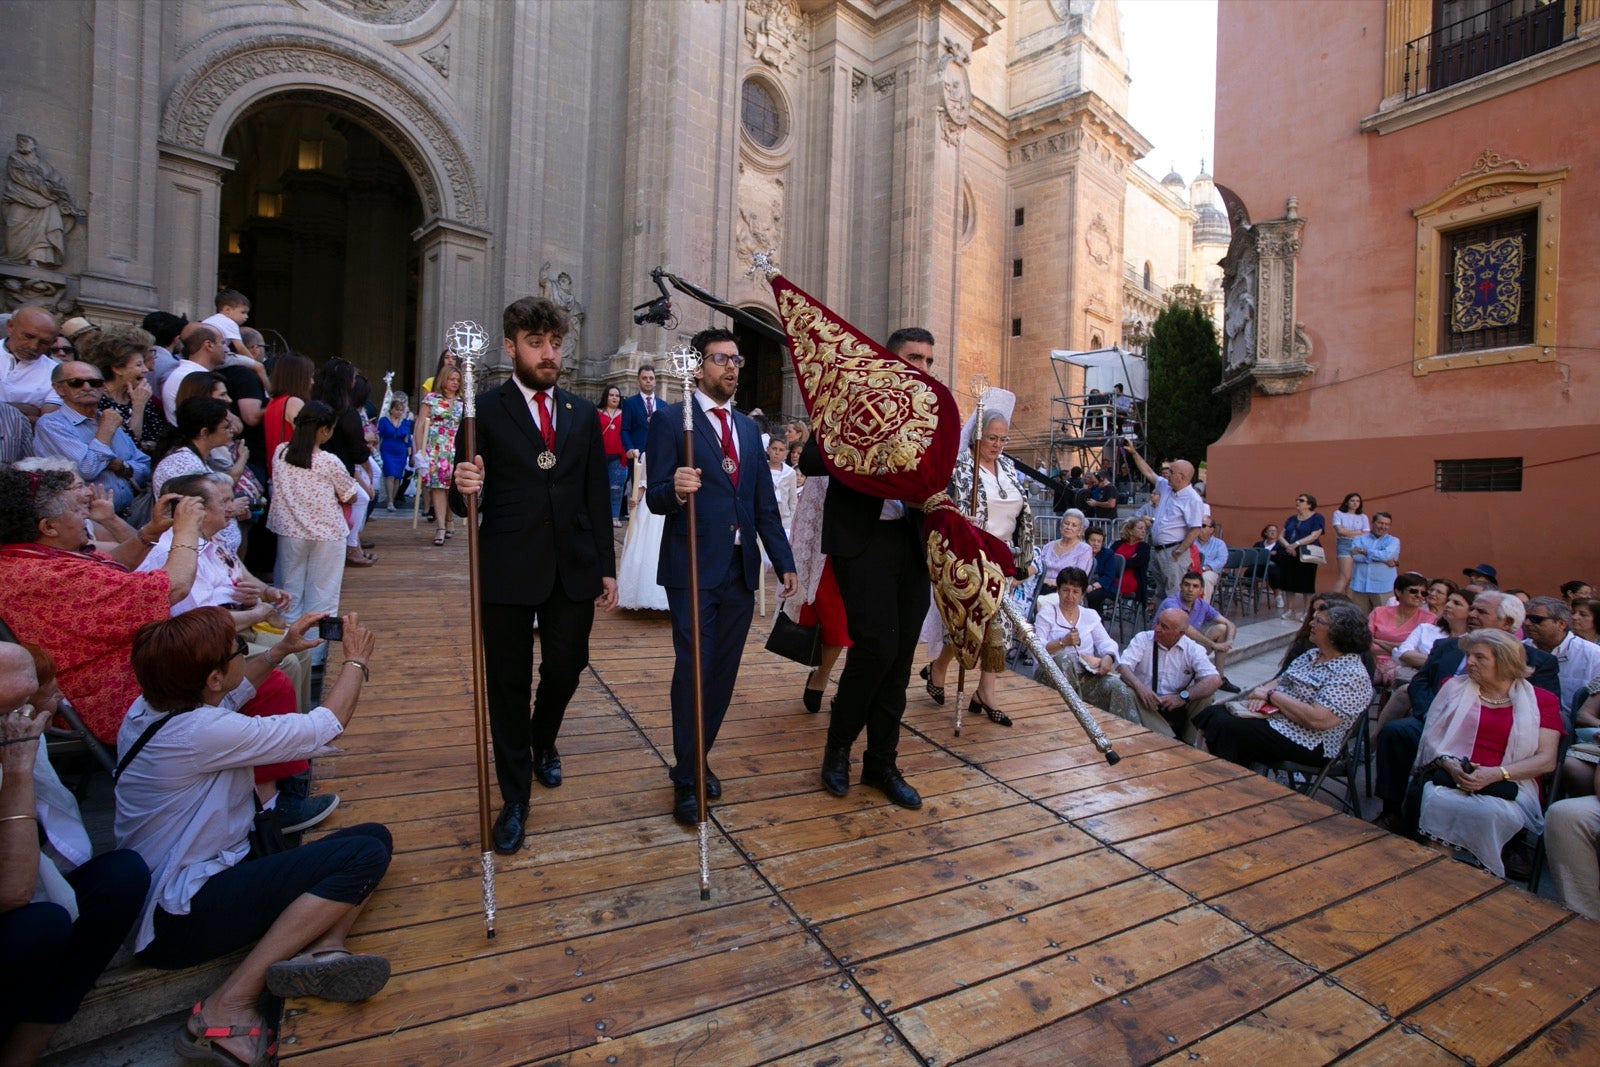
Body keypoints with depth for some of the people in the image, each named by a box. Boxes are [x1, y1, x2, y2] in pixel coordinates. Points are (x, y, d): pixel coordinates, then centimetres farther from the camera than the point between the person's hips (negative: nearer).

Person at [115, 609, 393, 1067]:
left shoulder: (152, 705, -1)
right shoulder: (202, 733, -28)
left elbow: (229, 692, 24)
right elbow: (327, 724, -19)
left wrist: (280, 650, 19)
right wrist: (356, 660, -4)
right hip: (179, 920, -9)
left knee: (374, 836, -3)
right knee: (364, 855, -24)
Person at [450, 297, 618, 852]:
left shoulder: (583, 413, 8)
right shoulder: (484, 410, -2)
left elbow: (597, 496, 8)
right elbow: (465, 500, -4)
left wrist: (607, 566, 6)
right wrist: (463, 488, -28)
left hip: (574, 570, 3)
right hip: (508, 571, -3)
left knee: (565, 671, 15)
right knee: (509, 685, 8)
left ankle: (543, 744, 48)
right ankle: (515, 797, 26)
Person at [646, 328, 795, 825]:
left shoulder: (749, 429, 15)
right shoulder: (671, 421, -3)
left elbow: (765, 502, 15)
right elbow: (655, 497, -9)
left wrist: (784, 561, 10)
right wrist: (675, 490, -32)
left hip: (741, 570, 6)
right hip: (693, 569, -5)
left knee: (723, 672, 12)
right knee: (693, 670, -1)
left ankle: (698, 759, 31)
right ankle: (686, 779, 16)